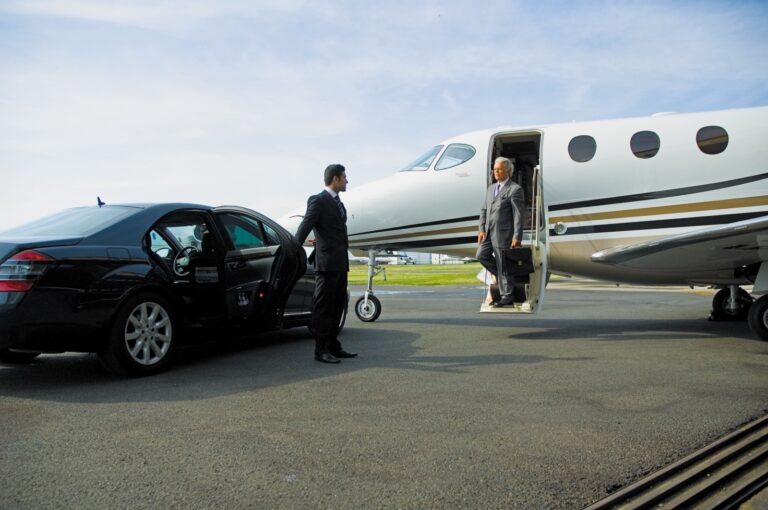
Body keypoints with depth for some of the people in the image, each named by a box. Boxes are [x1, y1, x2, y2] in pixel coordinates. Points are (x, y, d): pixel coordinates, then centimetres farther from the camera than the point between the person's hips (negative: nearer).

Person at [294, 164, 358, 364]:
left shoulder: (338, 203, 18)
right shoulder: (318, 201, -8)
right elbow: (304, 228, -10)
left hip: (340, 264, 9)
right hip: (326, 263, -9)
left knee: (337, 306, 13)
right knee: (323, 307, -2)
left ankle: (333, 347, 21)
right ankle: (321, 350, 4)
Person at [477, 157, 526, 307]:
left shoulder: (515, 189, -9)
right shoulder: (491, 188, 15)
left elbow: (519, 215, -13)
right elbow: (484, 210, 15)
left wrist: (517, 237, -17)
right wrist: (482, 230, 4)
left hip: (503, 233, -7)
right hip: (489, 232, 7)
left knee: (503, 265, -1)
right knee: (481, 255, -1)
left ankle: (507, 297, 10)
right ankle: (502, 274, 20)